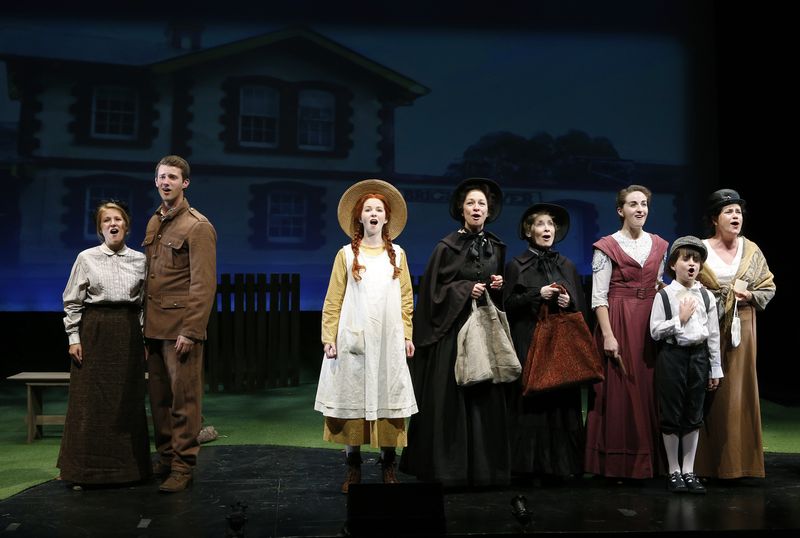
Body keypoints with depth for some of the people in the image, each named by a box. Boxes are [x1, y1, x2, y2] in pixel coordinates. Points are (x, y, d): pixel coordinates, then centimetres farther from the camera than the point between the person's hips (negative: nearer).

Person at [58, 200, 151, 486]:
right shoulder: (87, 258, 1)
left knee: (128, 399, 5)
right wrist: (74, 337, -4)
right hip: (95, 330, -2)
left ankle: (128, 465, 16)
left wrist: (145, 338, 6)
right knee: (91, 399, 0)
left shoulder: (139, 260, 6)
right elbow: (72, 301, 2)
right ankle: (85, 469, 11)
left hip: (128, 331, 2)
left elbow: (145, 302, 9)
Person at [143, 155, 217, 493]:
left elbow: (204, 284, -14)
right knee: (159, 398, 13)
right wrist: (145, 321, 12)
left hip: (181, 327, -7)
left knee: (183, 399, 0)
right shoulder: (154, 223, 15)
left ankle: (183, 467, 8)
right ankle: (165, 458, 25)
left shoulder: (198, 226, -9)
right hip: (154, 326, 7)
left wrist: (191, 331, -18)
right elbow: (150, 277, 17)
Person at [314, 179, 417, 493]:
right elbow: (333, 300, 2)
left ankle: (388, 464, 12)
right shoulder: (346, 254, 4)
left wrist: (407, 335, 4)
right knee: (352, 397, 1)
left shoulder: (398, 255, 10)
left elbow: (406, 299, 10)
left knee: (388, 398, 2)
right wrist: (329, 338, -4)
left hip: (388, 340, 1)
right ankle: (353, 467, 9)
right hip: (353, 339, -1)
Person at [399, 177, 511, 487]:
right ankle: (449, 466, 6)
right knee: (451, 398, -4)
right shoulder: (447, 247, -3)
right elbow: (434, 289, -5)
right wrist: (466, 290, -14)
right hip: (454, 331, -4)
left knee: (486, 398, 4)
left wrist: (499, 286, 0)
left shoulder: (496, 247, 12)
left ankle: (484, 466, 13)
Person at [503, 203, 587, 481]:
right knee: (530, 403, -7)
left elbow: (582, 308, 15)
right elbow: (508, 304, -3)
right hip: (528, 345, -3)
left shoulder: (567, 266, 16)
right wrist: (538, 294, -11)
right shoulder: (516, 265, 5)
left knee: (561, 403, -1)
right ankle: (528, 465, 1)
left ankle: (559, 464, 7)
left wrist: (569, 302, -5)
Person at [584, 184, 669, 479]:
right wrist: (608, 334, -16)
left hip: (651, 324, 5)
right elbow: (598, 296, -8)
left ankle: (648, 460, 17)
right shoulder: (607, 247, -3)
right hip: (618, 323, -5)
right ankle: (617, 462, 8)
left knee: (648, 388, 6)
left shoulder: (658, 245, 12)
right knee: (618, 390, -2)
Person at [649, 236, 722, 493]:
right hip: (672, 356, -3)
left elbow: (714, 334, 7)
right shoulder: (664, 295, -4)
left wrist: (715, 368, 7)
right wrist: (680, 319, -13)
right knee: (671, 415, 3)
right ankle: (673, 472, 15)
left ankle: (688, 471, 20)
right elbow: (655, 331, -7)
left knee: (694, 415, 8)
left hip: (698, 356, 3)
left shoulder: (706, 296, 5)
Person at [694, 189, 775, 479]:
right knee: (706, 393, -1)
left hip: (741, 329, 2)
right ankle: (705, 461, 7)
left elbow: (769, 287, 11)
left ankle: (736, 460, 12)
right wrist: (727, 293, -10)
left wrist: (750, 295, -8)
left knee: (738, 388, 3)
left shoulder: (751, 250, 7)